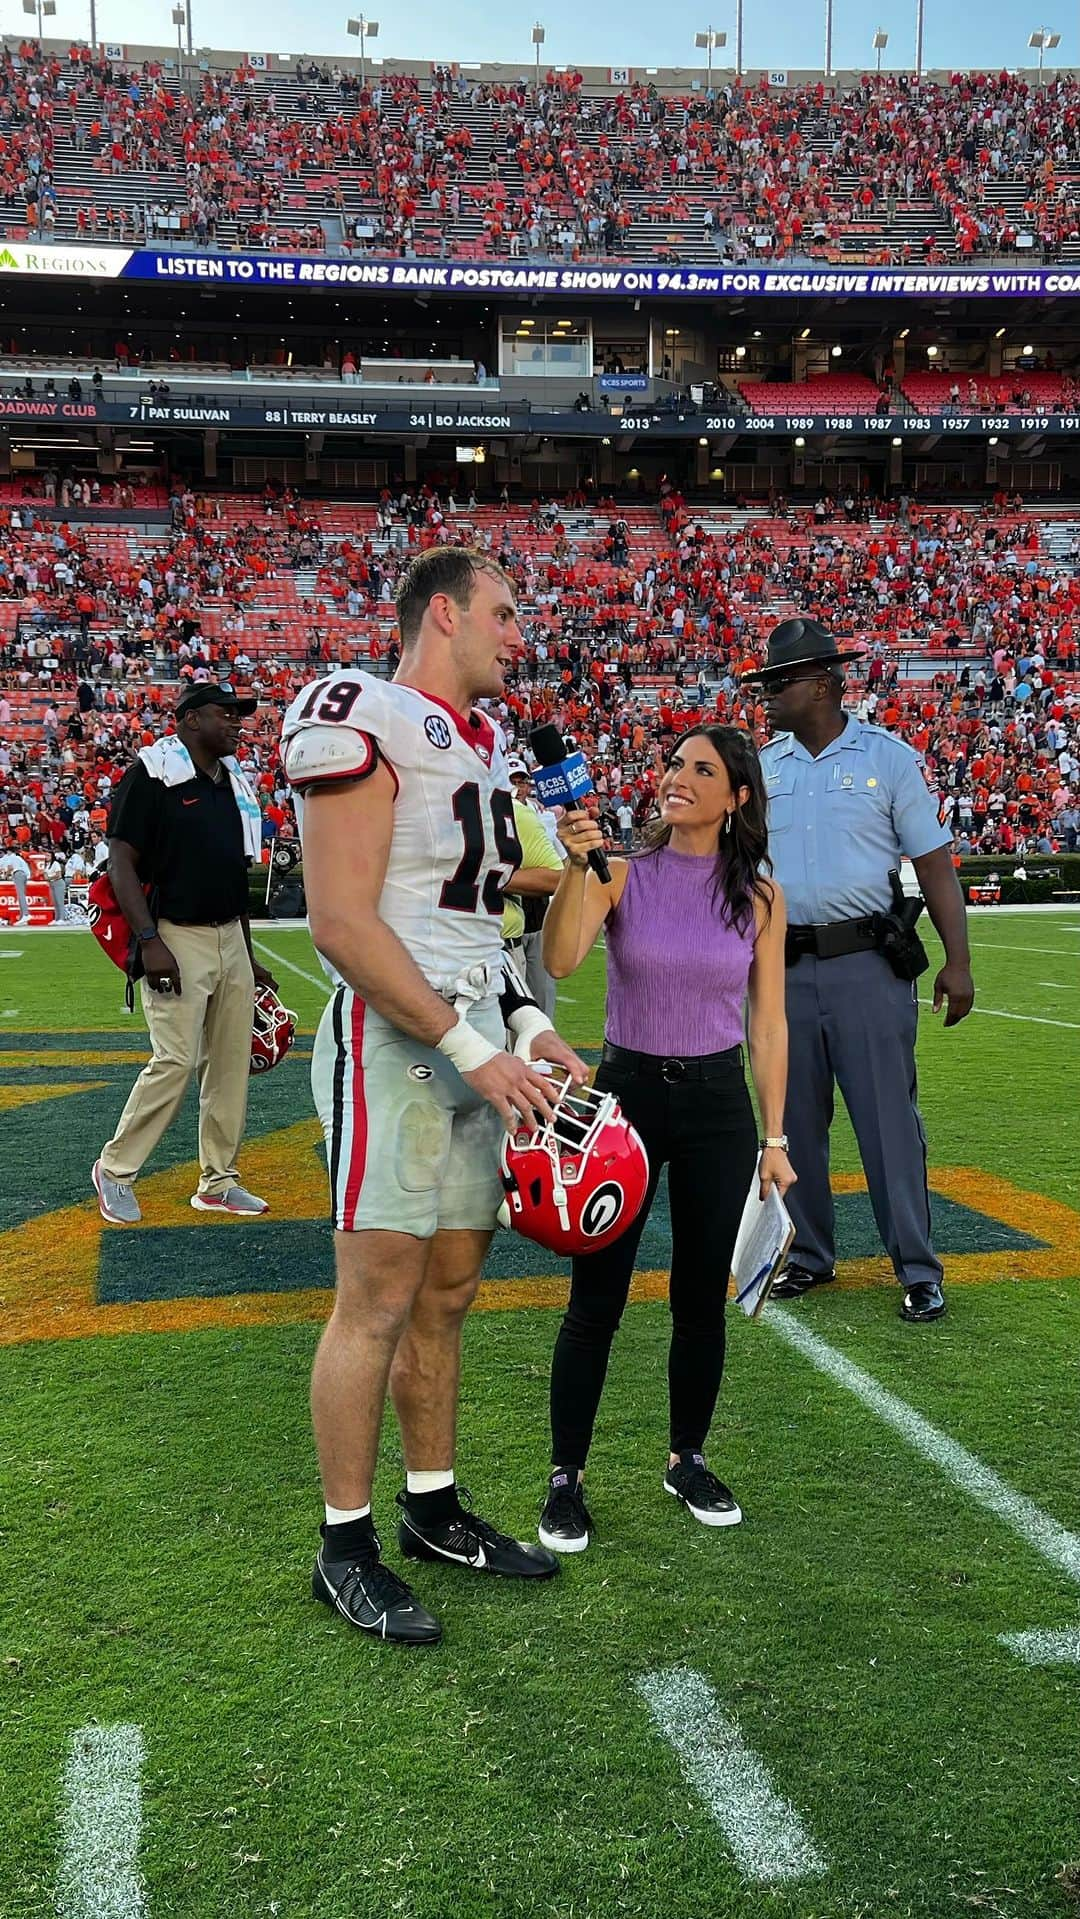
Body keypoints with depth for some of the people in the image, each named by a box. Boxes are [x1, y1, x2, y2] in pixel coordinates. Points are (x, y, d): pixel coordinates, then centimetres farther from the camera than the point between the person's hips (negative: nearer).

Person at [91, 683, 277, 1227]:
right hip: (177, 939, -8)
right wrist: (149, 941, -21)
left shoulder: (234, 782, 15)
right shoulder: (152, 775, -8)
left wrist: (248, 958, 20)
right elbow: (121, 862, -12)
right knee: (176, 1061, -12)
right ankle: (115, 1169, 8)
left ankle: (218, 1182, 18)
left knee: (232, 1062, 8)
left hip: (232, 939, 8)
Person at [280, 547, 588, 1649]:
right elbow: (341, 922, -19)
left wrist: (527, 1028, 11)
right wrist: (471, 1048, -19)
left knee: (448, 1296, 15)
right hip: (390, 1046, -9)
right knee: (378, 1301, -3)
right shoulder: (362, 721, -12)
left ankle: (434, 1509, 29)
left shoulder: (483, 742, 17)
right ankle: (347, 1548, 12)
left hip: (477, 1046, 9)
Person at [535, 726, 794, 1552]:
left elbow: (769, 1025, 3)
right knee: (596, 1300, 2)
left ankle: (688, 1460, 31)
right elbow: (561, 961, -21)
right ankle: (567, 1477, 18)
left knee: (702, 1298, 10)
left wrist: (775, 1138, 1)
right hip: (626, 1091, -1)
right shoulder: (624, 873, -5)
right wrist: (576, 864, -34)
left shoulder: (759, 897, 0)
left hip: (718, 1104, 2)